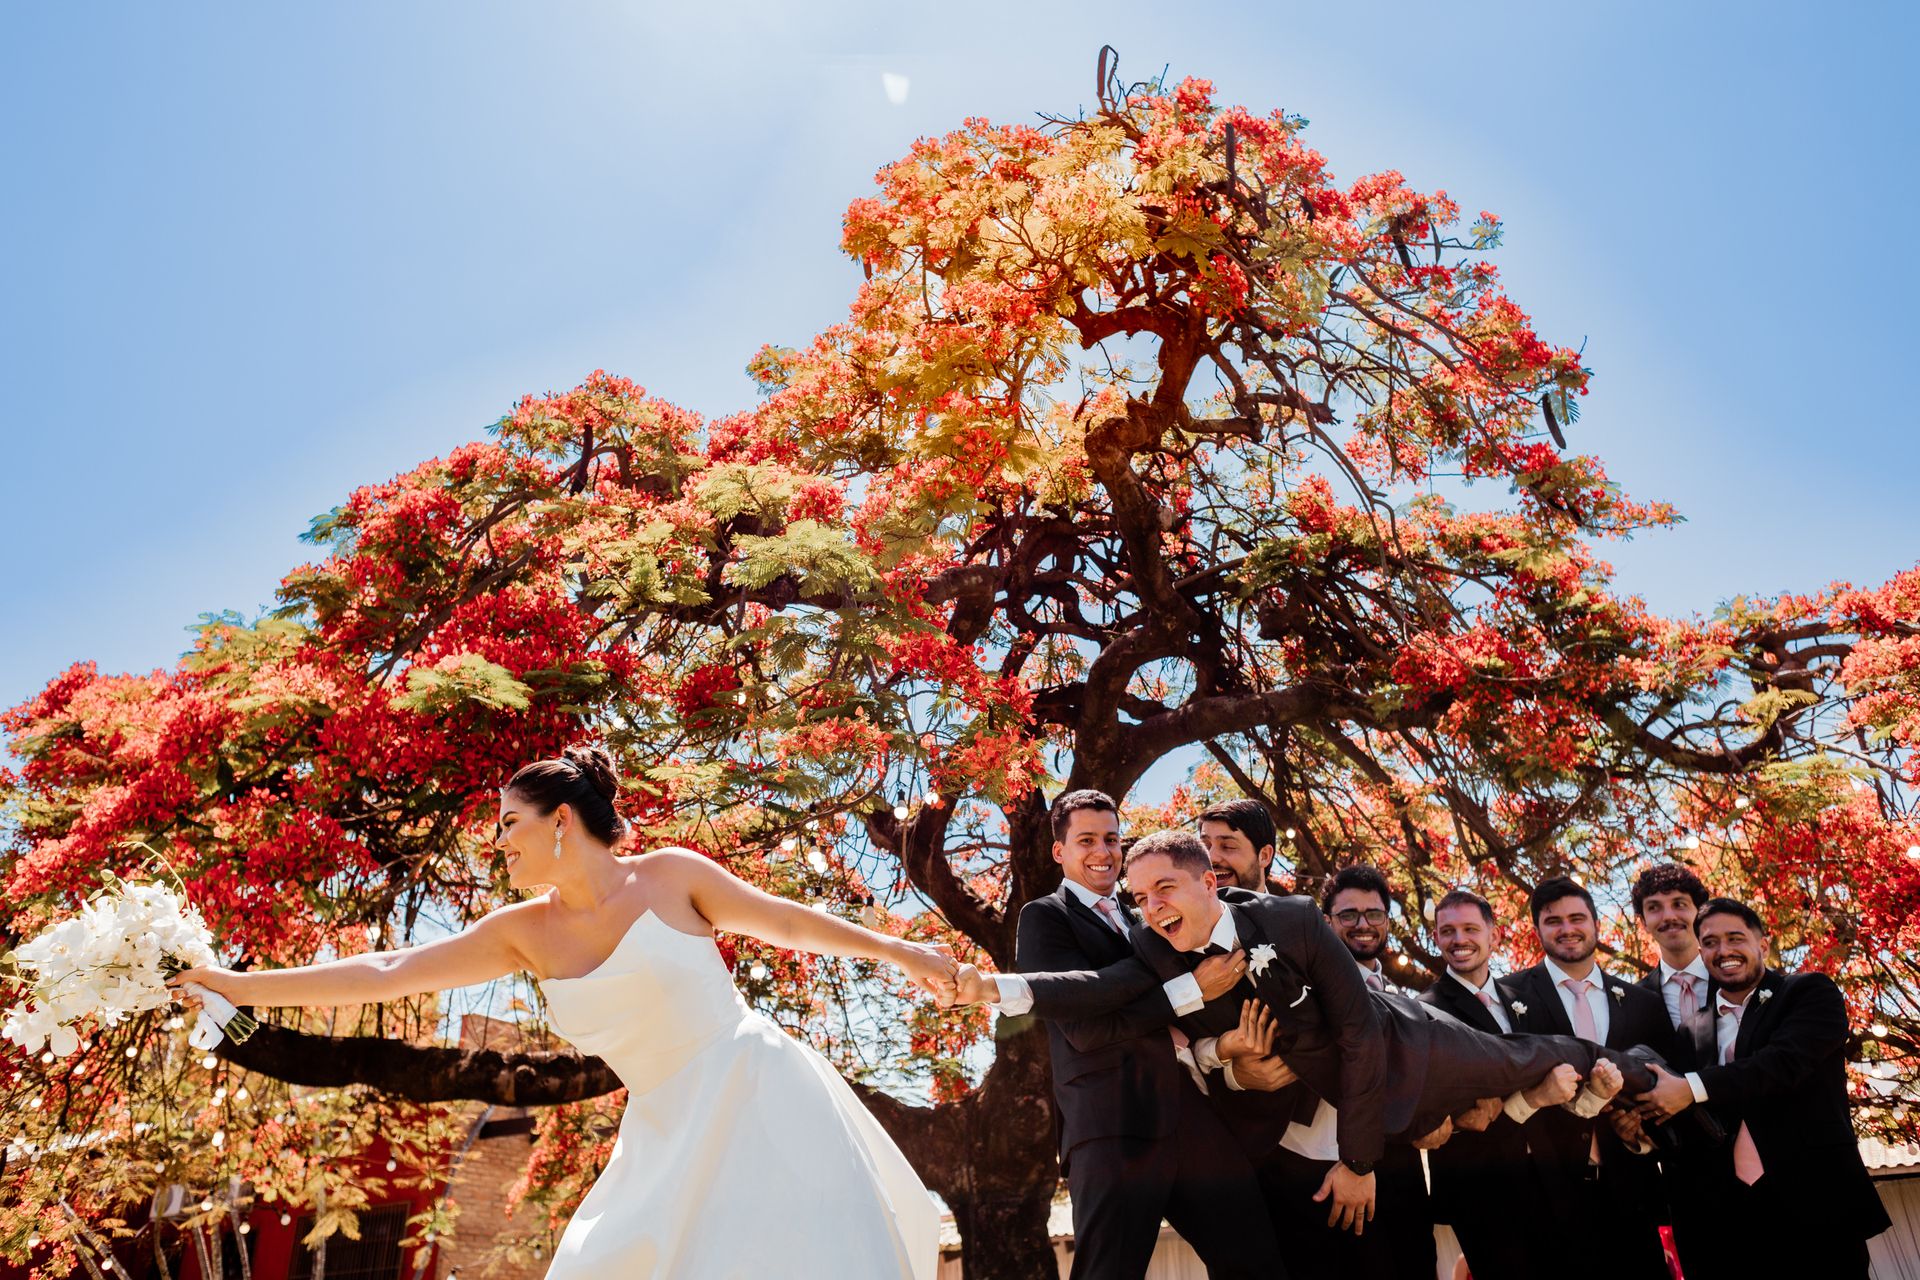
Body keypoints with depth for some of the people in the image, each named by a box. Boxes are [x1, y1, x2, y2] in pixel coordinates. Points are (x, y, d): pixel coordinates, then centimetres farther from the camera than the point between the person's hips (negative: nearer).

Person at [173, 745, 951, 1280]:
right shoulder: (525, 931, 3)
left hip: (758, 1100, -4)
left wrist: (897, 951, 7)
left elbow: (785, 920, 3)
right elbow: (390, 972, 1)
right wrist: (243, 986, -1)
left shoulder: (669, 876, -7)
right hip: (671, 1134, 4)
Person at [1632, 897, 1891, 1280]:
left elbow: (1788, 1059, -16)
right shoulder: (1694, 1026, 13)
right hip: (1721, 1216, 4)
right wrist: (1642, 1129, -9)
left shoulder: (1811, 993, 2)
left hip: (1813, 1203, -3)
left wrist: (1693, 1088, -23)